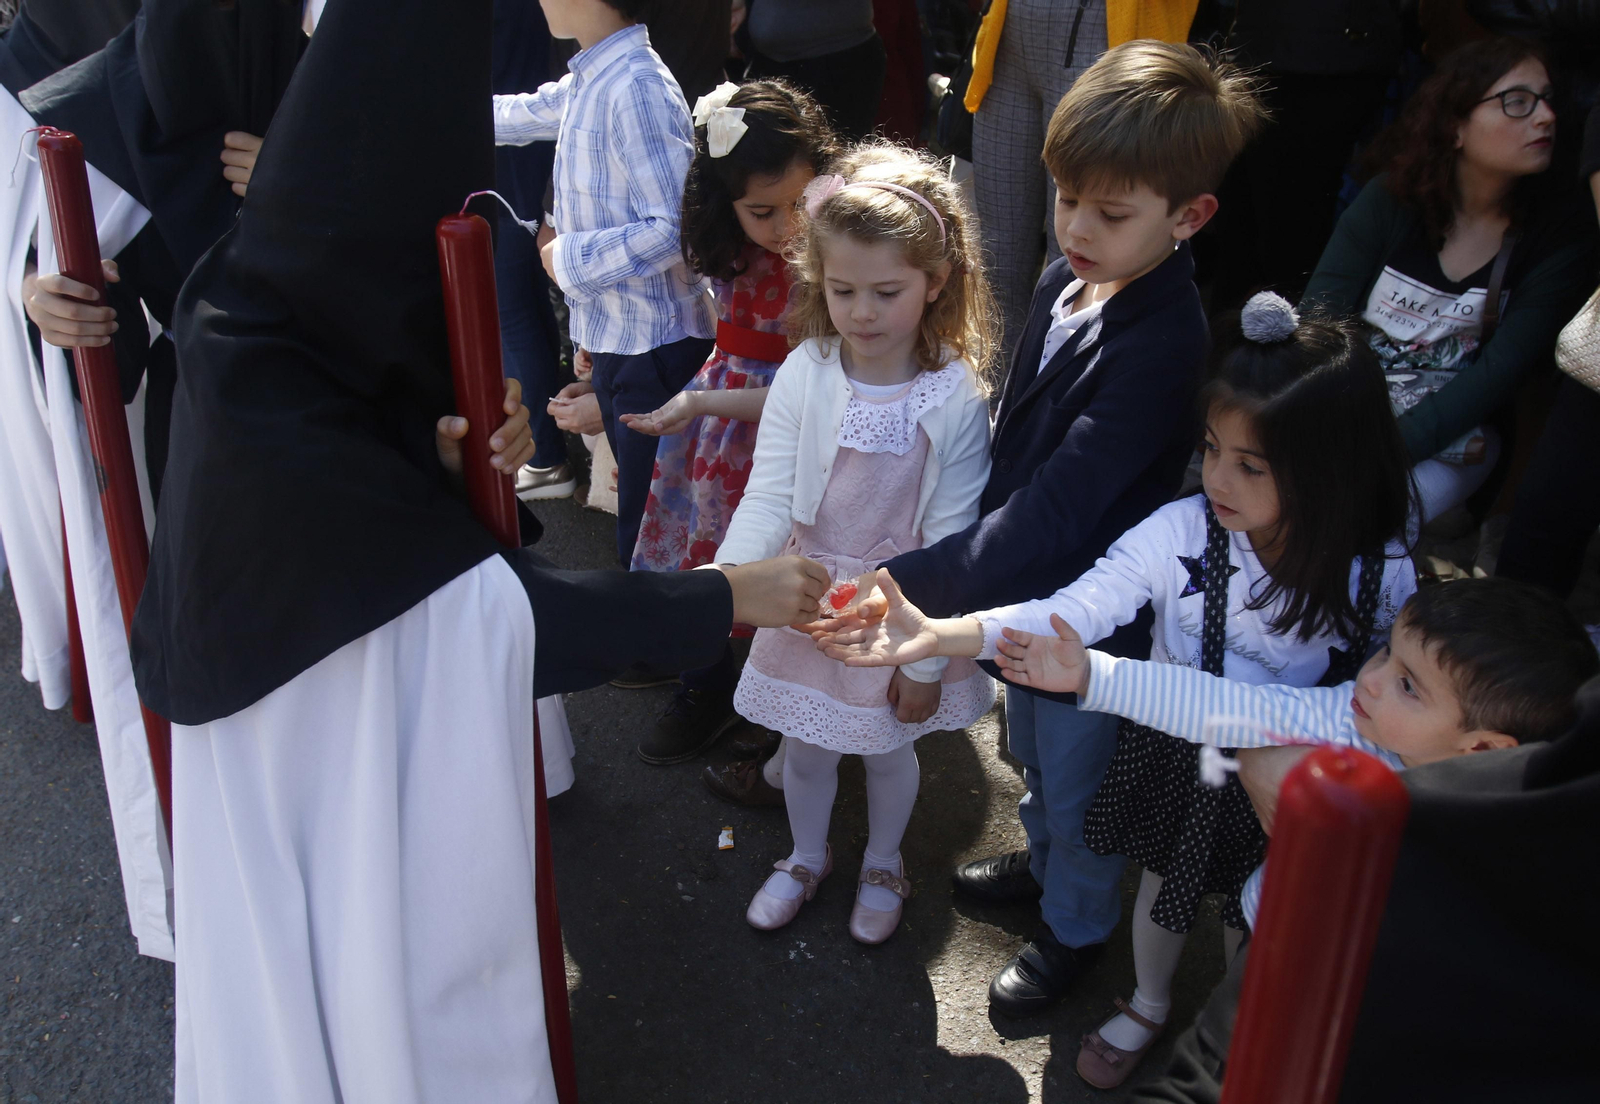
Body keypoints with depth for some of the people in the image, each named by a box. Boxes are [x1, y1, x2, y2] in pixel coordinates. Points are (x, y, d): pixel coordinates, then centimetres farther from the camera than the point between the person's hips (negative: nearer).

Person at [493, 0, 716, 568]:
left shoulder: (638, 90, -20)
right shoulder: (586, 84, 9)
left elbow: (672, 228, -26)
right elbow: (521, 114, 29)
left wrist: (569, 257, -15)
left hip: (654, 346, -9)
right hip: (614, 337, 9)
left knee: (646, 538, -3)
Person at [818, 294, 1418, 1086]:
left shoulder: (1382, 579, -23)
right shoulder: (1180, 531, -25)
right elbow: (1074, 610, -32)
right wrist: (940, 634, -44)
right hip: (1172, 751, 1)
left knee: (1254, 918, 23)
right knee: (1162, 884, 26)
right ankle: (1148, 1005, 58)